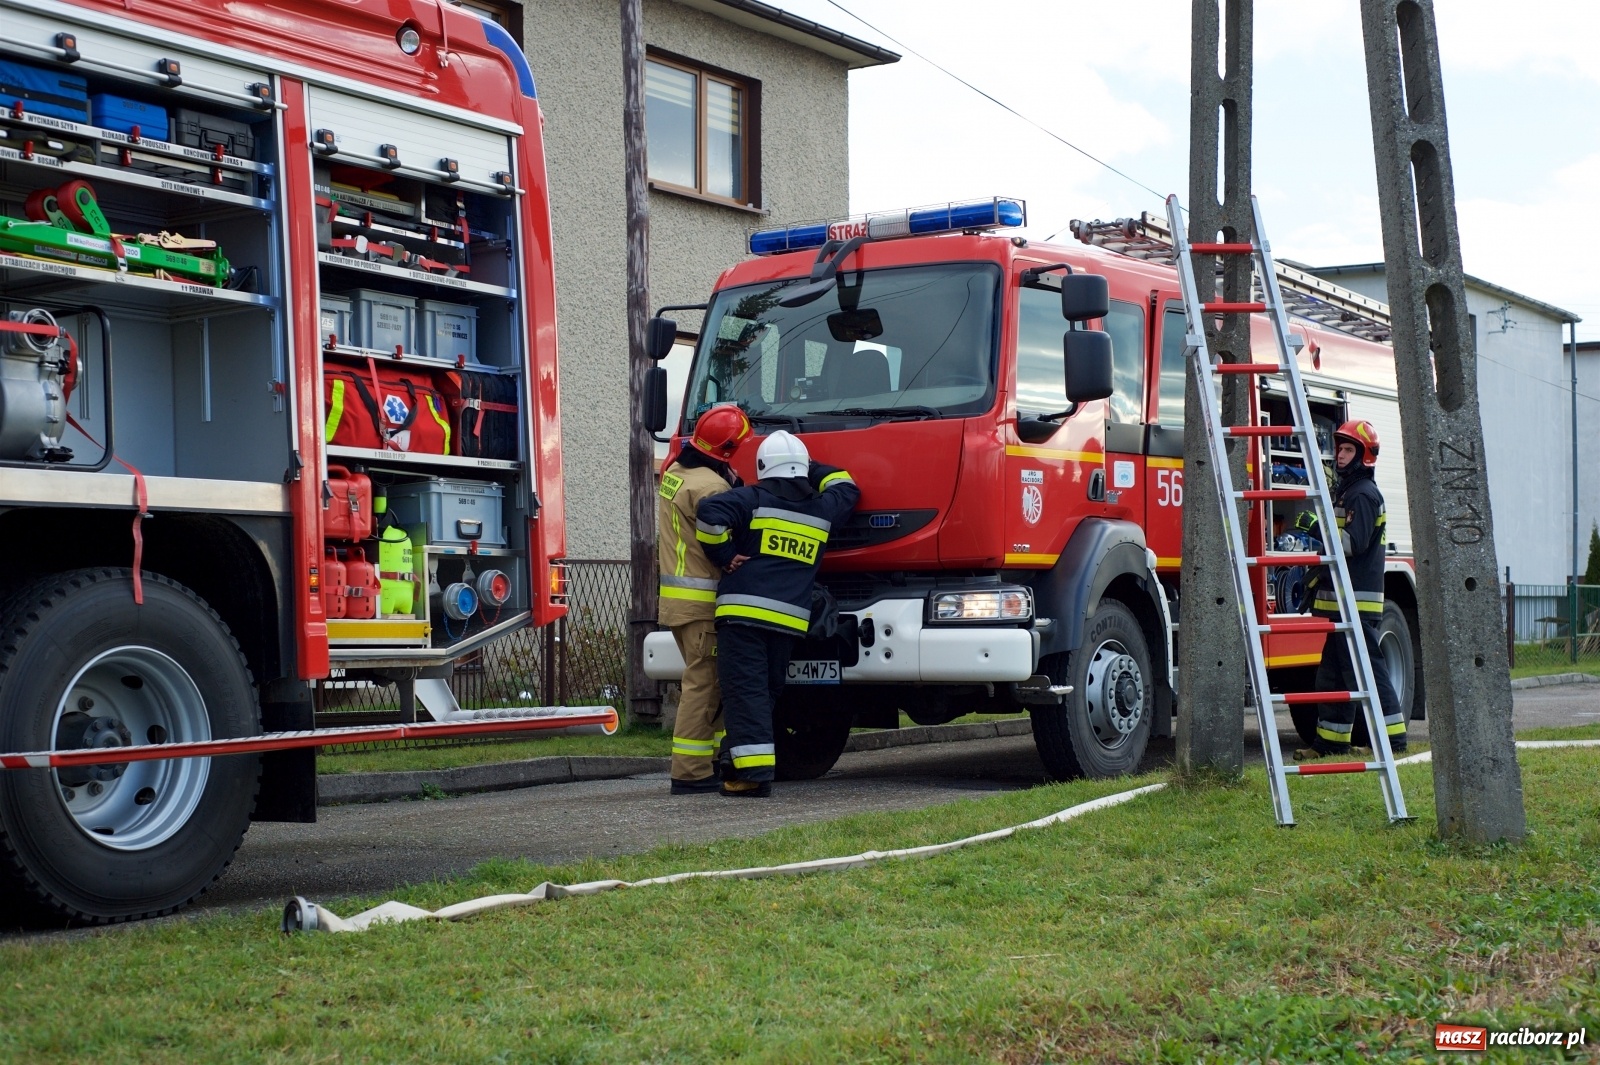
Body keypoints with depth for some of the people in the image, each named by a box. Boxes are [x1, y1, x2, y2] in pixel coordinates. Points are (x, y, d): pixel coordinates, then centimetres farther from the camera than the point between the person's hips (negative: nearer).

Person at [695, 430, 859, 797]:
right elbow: (846, 487, 34)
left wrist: (724, 554, -3)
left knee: (746, 691, -7)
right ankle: (737, 766, 16)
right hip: (790, 619, 4)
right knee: (765, 692, 15)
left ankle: (753, 772, -15)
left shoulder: (753, 499, 1)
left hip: (744, 611, -4)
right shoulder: (823, 509, 13)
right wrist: (812, 469, 35)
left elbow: (711, 513, -16)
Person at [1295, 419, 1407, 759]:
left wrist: (1316, 527, -21)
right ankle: (1330, 740, 14)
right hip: (1341, 598, 10)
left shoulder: (1364, 494, -11)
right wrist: (1319, 576, 24)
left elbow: (1353, 543, -22)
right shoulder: (1345, 491, 20)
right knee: (1334, 672, 11)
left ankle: (1393, 737, -5)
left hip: (1358, 599, -10)